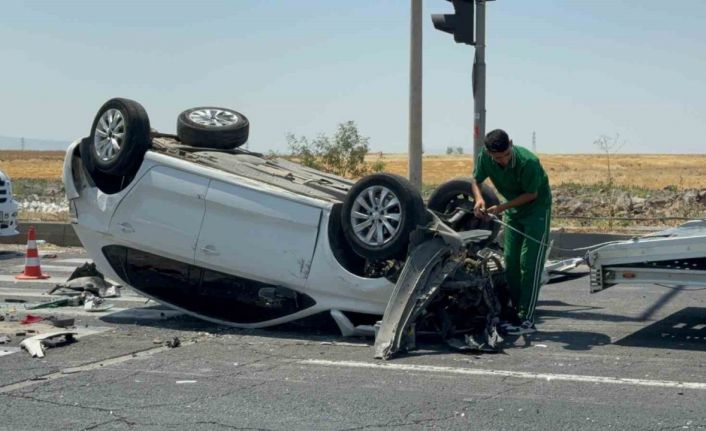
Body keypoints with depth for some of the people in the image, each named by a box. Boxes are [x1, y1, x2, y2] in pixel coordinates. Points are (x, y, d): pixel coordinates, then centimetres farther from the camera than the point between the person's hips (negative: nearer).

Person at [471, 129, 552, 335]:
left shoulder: (528, 162, -33)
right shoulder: (485, 157, -17)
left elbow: (531, 194, -22)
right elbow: (476, 180, -2)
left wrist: (502, 207, -27)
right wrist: (479, 199, -23)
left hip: (536, 208, -6)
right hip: (512, 210, 6)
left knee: (530, 263, -11)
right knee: (510, 262, 6)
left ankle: (527, 320, -11)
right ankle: (515, 312, 16)